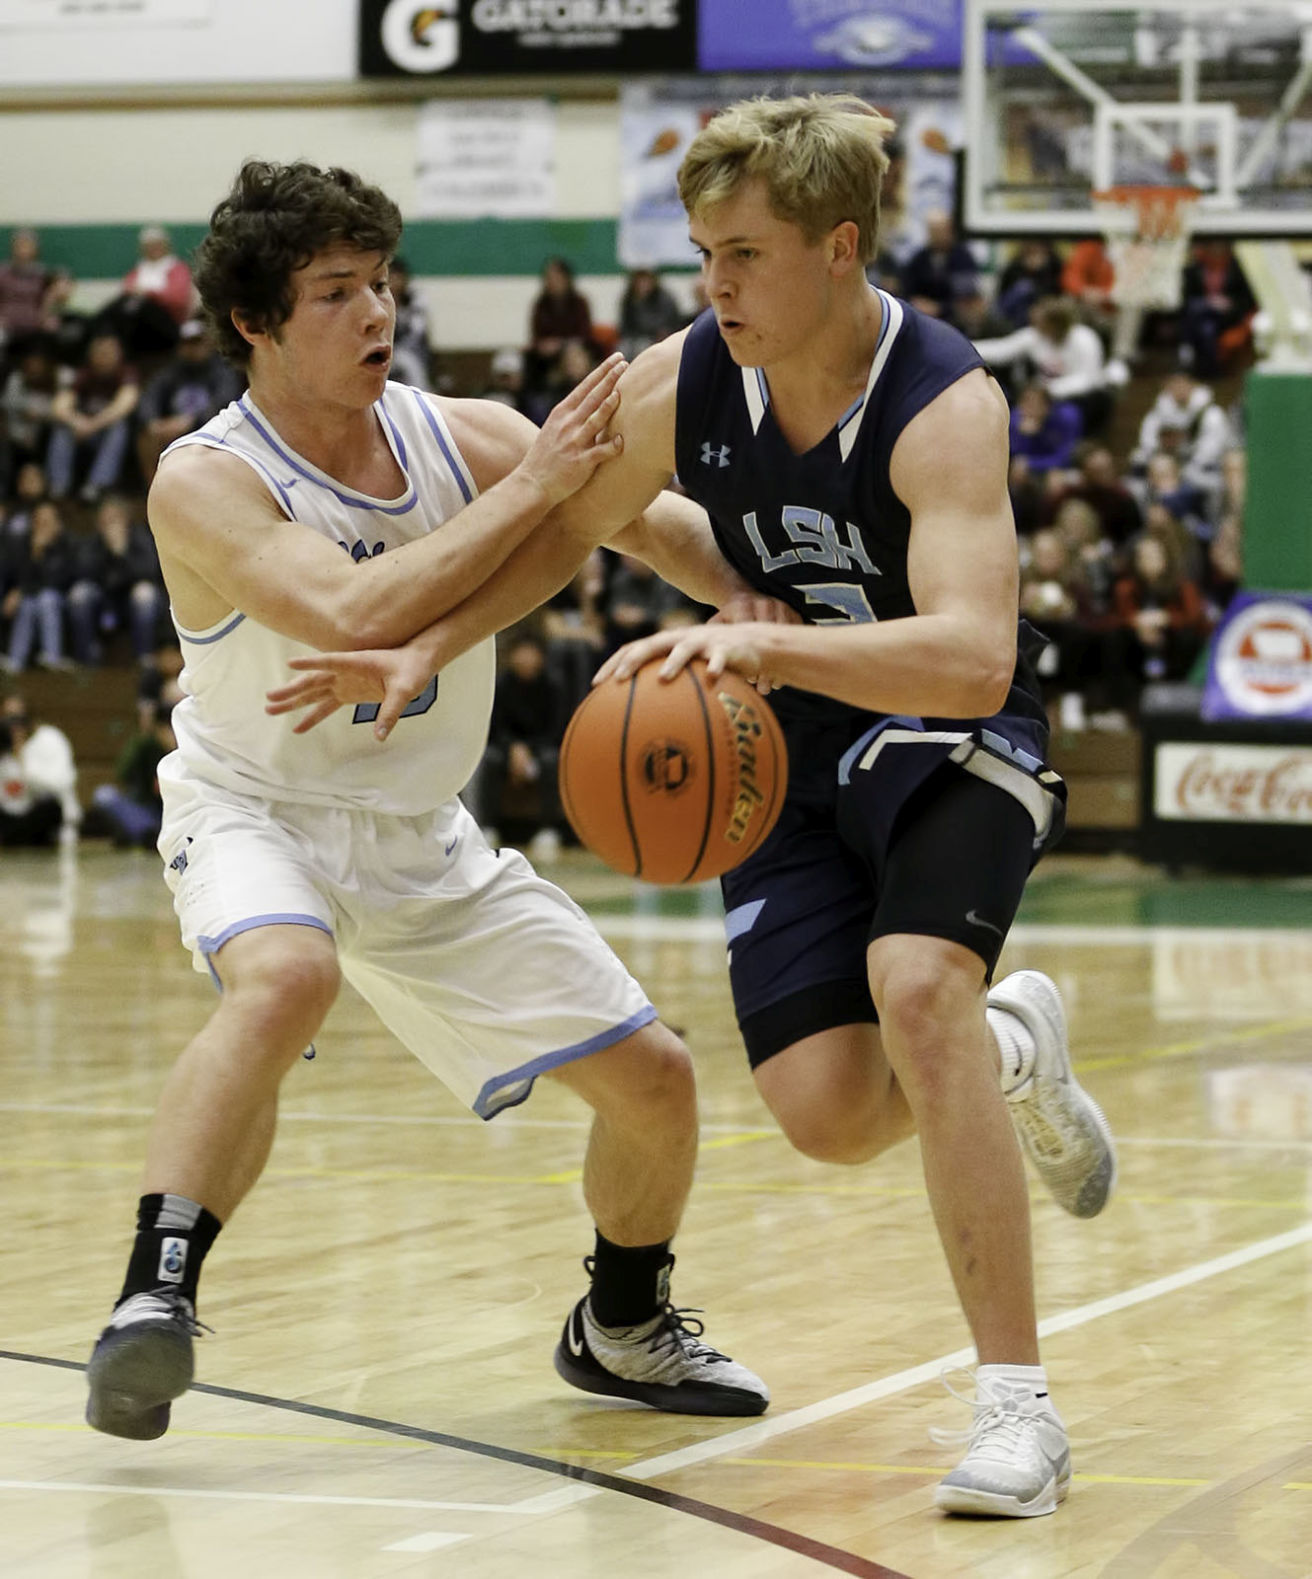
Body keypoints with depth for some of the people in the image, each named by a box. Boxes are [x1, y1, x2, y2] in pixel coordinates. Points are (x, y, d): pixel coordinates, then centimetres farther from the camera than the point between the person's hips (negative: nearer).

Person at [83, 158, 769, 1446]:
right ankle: (155, 1292, -37)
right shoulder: (203, 484, -21)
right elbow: (352, 614, -37)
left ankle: (620, 1326, 30)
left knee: (652, 1080, 3)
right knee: (284, 980, -40)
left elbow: (664, 526, -5)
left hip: (425, 841, 5)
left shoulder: (465, 439, -8)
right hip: (258, 815, -5)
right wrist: (531, 491, -35)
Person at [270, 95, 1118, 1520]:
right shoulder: (681, 384, -12)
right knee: (823, 1108, -11)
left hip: (951, 738, -5)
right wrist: (427, 649, 0)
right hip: (793, 754, 5)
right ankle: (1012, 1052, 28)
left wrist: (763, 641, -54)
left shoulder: (944, 407, -28)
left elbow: (973, 659, -42)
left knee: (916, 985, -33)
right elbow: (572, 525, 11)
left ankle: (1017, 1404, -25)